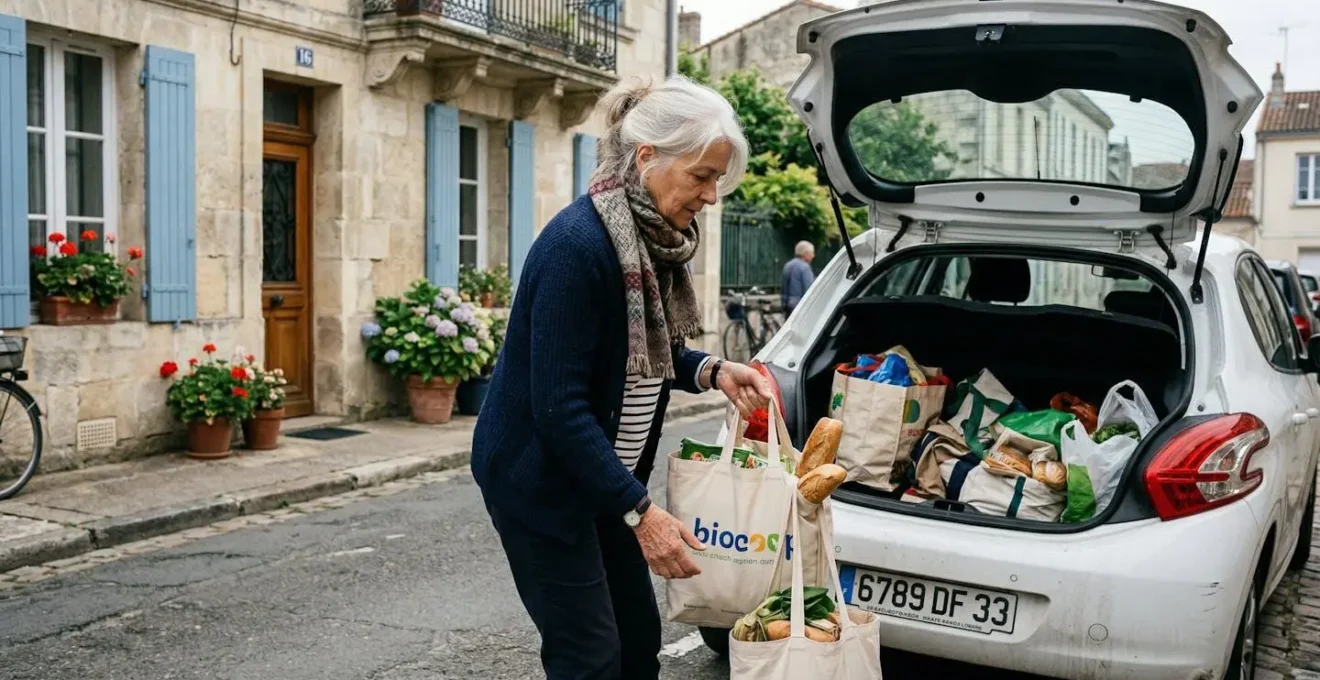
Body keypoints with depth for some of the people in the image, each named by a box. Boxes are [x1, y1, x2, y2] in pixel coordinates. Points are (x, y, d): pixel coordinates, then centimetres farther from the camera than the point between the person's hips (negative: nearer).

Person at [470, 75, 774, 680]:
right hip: (538, 474, -8)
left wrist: (710, 372, -7)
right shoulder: (577, 244, -26)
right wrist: (640, 511, -26)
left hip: (600, 470, 8)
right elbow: (559, 404, -27)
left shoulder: (656, 238, -1)